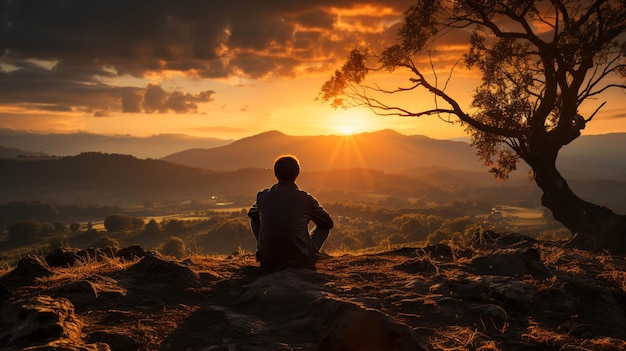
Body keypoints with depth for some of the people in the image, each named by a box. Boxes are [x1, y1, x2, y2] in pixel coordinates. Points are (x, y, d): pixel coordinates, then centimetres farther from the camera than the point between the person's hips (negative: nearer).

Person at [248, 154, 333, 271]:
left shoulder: (263, 196, -5)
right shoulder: (306, 199, -11)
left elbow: (251, 214, 20)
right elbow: (329, 223, 6)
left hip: (269, 262, 2)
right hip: (301, 261, -2)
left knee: (255, 220, 25)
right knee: (324, 226, 20)